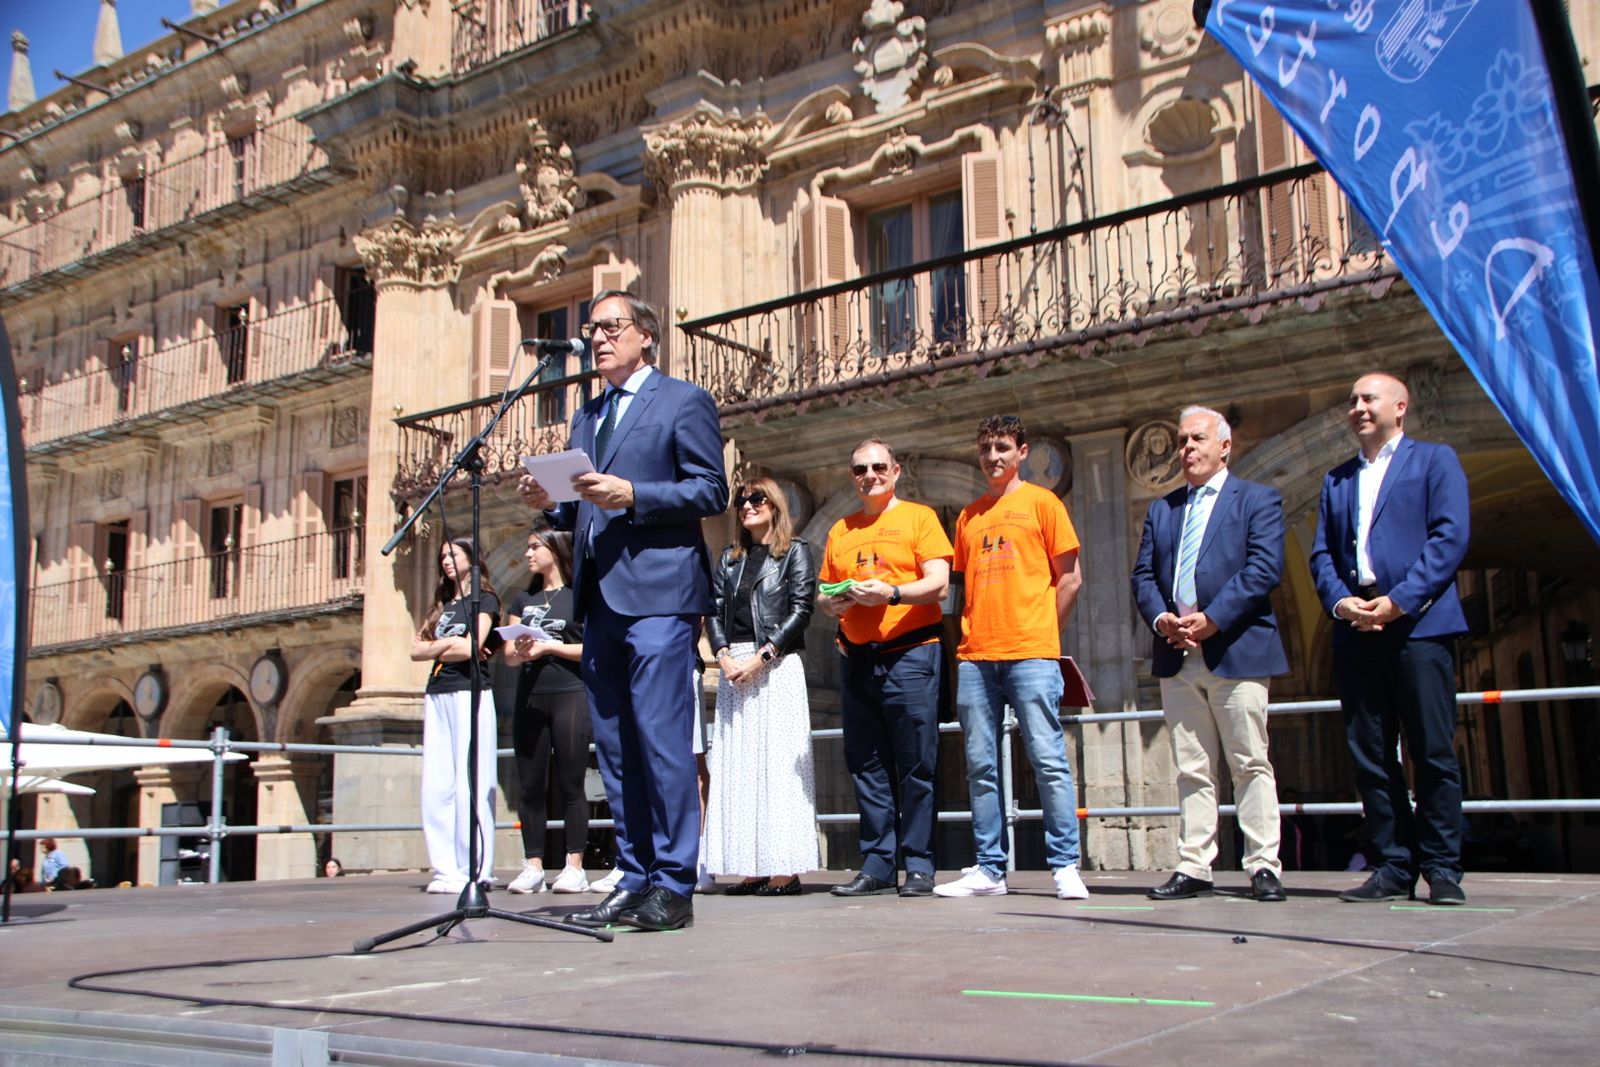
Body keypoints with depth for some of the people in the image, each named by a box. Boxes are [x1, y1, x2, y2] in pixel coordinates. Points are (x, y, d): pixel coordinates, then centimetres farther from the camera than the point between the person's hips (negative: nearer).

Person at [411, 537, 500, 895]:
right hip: (437, 695, 6)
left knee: (470, 786, -9)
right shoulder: (441, 605, 23)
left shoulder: (484, 600, 6)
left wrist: (434, 648, 4)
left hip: (470, 692, -6)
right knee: (436, 787, -1)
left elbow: (470, 647, -9)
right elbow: (416, 649, 11)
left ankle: (473, 872, -8)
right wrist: (447, 644, -2)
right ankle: (445, 869, 0)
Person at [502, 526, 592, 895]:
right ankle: (532, 866, 4)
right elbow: (509, 655, 14)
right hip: (529, 698, 5)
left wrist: (548, 647, -11)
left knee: (570, 783, -5)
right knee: (530, 785, 2)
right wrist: (521, 652, -9)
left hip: (570, 695, -5)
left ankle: (574, 866, -4)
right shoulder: (524, 600, 20)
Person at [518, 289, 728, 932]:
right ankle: (635, 880, 15)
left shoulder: (684, 401, 4)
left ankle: (673, 887, -3)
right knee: (615, 747, 8)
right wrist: (551, 504, 3)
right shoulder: (586, 417, 24)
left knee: (662, 741, -9)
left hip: (657, 593, -7)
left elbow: (711, 491, -6)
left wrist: (631, 495, -16)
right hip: (600, 597, 7)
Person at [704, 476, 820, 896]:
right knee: (737, 763, 1)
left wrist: (760, 657, -13)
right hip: (733, 666, 5)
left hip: (776, 666, -5)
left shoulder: (795, 552, 5)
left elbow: (801, 609, -5)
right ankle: (750, 867, 2)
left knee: (778, 760, -8)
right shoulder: (729, 558, 20)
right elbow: (714, 608, 12)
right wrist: (724, 656, -6)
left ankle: (784, 869, -7)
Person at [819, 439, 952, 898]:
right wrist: (831, 602, -5)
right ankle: (877, 865, 8)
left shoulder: (918, 516, 4)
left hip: (910, 653, -5)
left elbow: (938, 583, -5)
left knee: (915, 766, -4)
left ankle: (919, 866, 2)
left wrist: (890, 593, -20)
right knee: (867, 768, 4)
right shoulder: (840, 531, 17)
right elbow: (823, 593, 18)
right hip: (856, 659, 5)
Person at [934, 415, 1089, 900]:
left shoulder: (1041, 502, 6)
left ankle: (1065, 866, -1)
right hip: (975, 656, 5)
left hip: (1031, 654, -5)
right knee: (981, 767, 4)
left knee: (1049, 759, -6)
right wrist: (968, 636, 9)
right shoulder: (969, 516, 18)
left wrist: (1042, 633, 3)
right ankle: (988, 870, 9)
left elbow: (1069, 578, 4)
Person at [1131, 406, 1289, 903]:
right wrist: (1160, 618, -7)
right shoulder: (1161, 509, 20)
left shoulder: (1258, 500, 4)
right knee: (1192, 769, 6)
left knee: (1251, 765, -1)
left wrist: (1212, 619, -16)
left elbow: (1265, 568, -9)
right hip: (1177, 657, 5)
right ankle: (1194, 869, 8)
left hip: (1236, 651, -4)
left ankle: (1265, 867, 4)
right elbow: (1143, 575, 13)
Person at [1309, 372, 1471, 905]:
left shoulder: (1435, 460, 7)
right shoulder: (1337, 480, 22)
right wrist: (1339, 602, -6)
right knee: (1370, 755, 3)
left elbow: (1450, 536, -5)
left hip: (1418, 624, -5)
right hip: (1356, 631, 5)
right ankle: (1395, 866, 9)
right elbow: (1321, 554, 14)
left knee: (1433, 753, -3)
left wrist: (1398, 601, -13)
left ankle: (1442, 869, 4)